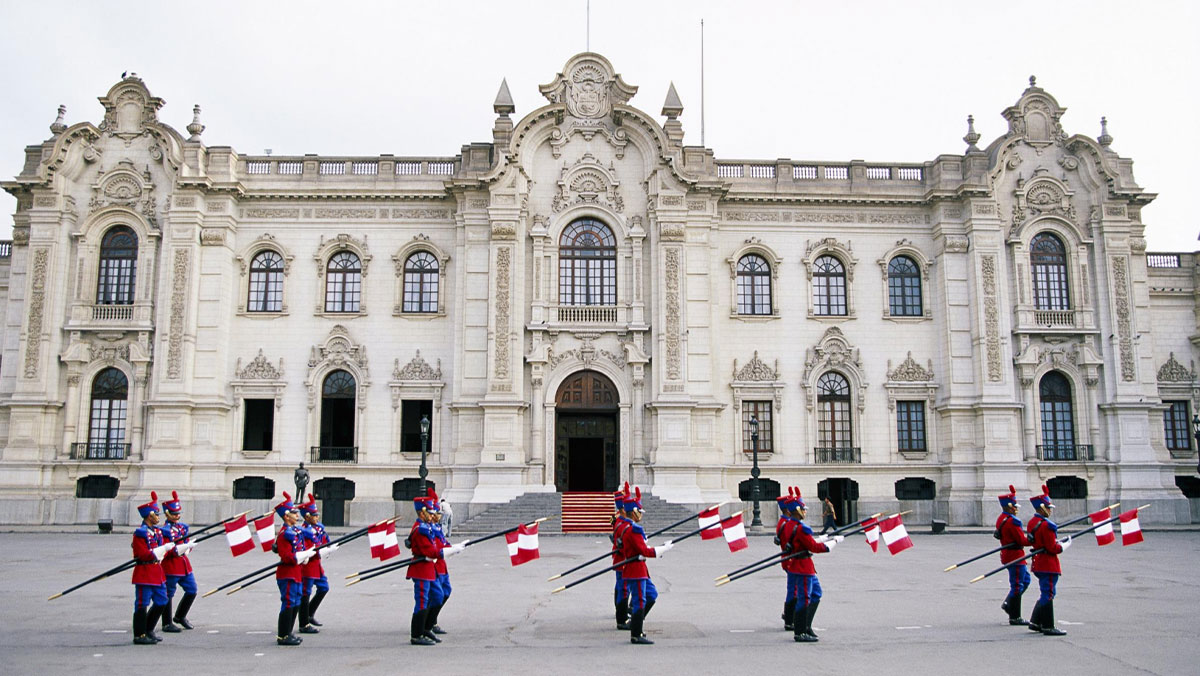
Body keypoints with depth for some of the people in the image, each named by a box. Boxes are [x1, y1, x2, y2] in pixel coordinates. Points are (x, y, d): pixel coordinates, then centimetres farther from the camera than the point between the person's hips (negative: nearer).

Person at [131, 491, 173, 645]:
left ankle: (149, 630, 27)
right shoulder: (140, 533, -14)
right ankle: (139, 636, 8)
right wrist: (163, 549, -25)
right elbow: (144, 555, -21)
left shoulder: (157, 531, 13)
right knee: (142, 604, 0)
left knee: (161, 602, 13)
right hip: (145, 573, -9)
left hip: (158, 572, 9)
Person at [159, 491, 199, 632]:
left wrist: (187, 548, -2)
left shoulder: (183, 527, 11)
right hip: (170, 566, -8)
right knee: (168, 595, 2)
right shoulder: (164, 530, -13)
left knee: (192, 591, 11)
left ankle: (180, 616, 29)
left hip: (184, 564, 8)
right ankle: (167, 624, 12)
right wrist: (179, 549, -30)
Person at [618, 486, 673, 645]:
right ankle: (636, 636, 2)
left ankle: (636, 621, 25)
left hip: (639, 571, 11)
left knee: (652, 595, 20)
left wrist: (660, 547, 16)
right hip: (636, 570, -11)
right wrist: (663, 550, -16)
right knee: (640, 601, -4)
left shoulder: (628, 528, 14)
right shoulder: (634, 529, -20)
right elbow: (644, 551, -23)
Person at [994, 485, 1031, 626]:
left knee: (1025, 580, 22)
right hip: (1015, 556, -10)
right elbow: (1022, 540, -20)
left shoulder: (1001, 519, 11)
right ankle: (1014, 617, 4)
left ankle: (1008, 604, 21)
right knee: (1017, 586, -2)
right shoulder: (1012, 521, -20)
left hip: (1007, 555, 10)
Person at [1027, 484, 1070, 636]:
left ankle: (1035, 622, 21)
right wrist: (1066, 544, -4)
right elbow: (1053, 548, -20)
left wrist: (1058, 542, 14)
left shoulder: (1032, 522, 9)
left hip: (1039, 563, 10)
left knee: (1046, 593, 18)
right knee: (1048, 594, -2)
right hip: (1049, 565, -10)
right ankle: (1048, 627, 4)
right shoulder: (1046, 525, -20)